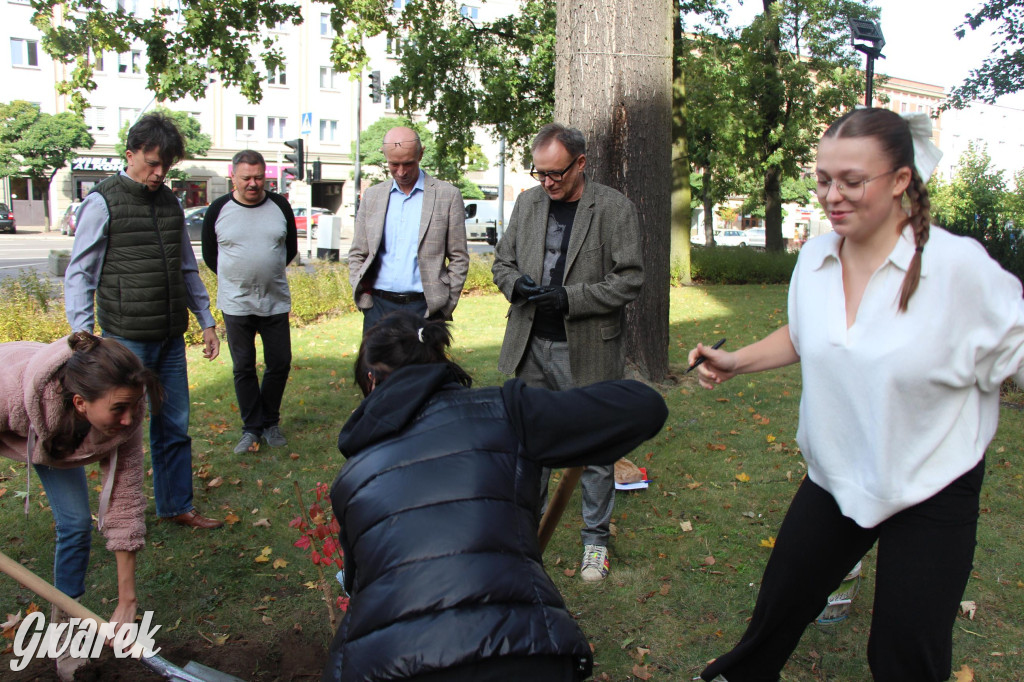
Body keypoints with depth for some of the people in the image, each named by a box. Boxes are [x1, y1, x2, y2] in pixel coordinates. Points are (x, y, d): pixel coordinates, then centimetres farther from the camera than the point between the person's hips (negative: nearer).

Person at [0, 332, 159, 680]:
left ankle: (63, 626, 14)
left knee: (76, 524, -5)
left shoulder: (124, 418, -34)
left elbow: (125, 501, -27)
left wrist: (127, 601, -23)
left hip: (58, 439, 2)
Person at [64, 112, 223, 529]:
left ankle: (176, 506, 24)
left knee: (174, 425, 11)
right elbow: (78, 275, -4)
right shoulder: (103, 202, -5)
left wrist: (206, 321, 17)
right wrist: (84, 337, -11)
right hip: (126, 338, -5)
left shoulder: (170, 202, 11)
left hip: (171, 337, 5)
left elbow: (187, 268, 19)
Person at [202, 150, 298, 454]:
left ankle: (270, 422, 23)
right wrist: (238, 278, 11)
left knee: (280, 364, 4)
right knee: (243, 368, 5)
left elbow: (291, 249, 13)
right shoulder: (218, 210, -1)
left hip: (276, 301, 1)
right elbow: (209, 255, 9)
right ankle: (252, 428, 17)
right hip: (236, 304, -1)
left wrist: (269, 273, 12)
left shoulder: (280, 206, 2)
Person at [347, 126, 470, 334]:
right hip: (379, 306, 3)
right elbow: (357, 255, 15)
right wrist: (363, 295, 2)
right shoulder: (372, 196, 12)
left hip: (424, 307, -3)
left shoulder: (448, 195, 2)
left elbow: (459, 258, 3)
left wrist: (445, 306, -4)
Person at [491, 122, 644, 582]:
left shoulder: (615, 209, -7)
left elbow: (629, 280, -9)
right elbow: (502, 262, 14)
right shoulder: (528, 203, 7)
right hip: (532, 346, 5)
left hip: (587, 350, -4)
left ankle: (596, 540, 24)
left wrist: (569, 298, -19)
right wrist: (517, 285, -9)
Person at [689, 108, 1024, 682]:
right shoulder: (815, 258, -5)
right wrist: (734, 363, 3)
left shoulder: (959, 264, -21)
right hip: (836, 478, 4)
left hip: (932, 491, -4)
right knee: (781, 603, 20)